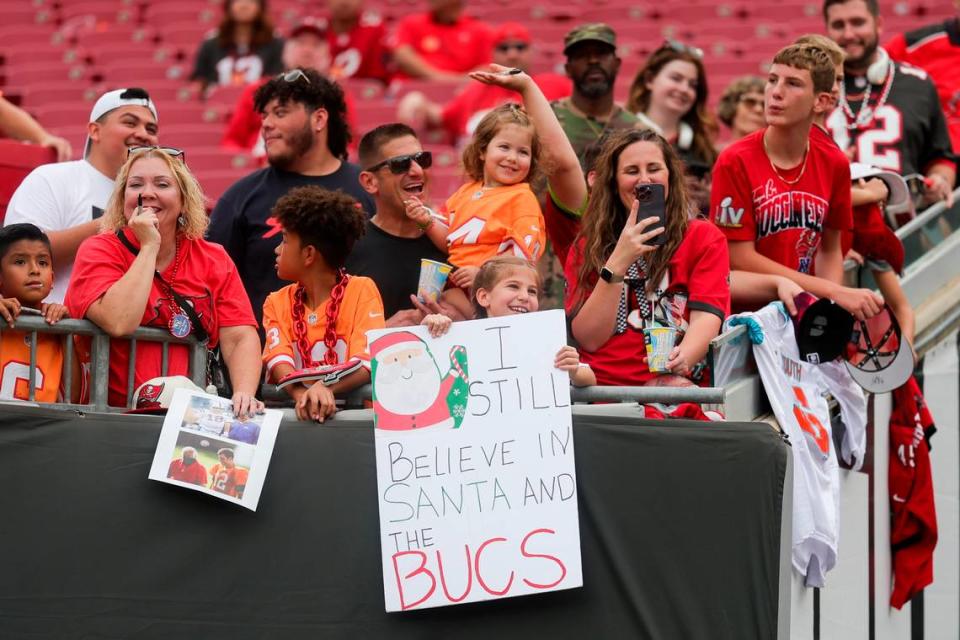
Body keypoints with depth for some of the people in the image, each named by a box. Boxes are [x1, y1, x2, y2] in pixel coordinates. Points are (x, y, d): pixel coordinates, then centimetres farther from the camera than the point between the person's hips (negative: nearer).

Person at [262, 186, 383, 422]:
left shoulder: (362, 291, 1)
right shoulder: (277, 303, 11)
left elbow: (366, 361, -10)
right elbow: (279, 361, -5)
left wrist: (326, 388, -30)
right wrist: (301, 393, -28)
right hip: (296, 410, 1)